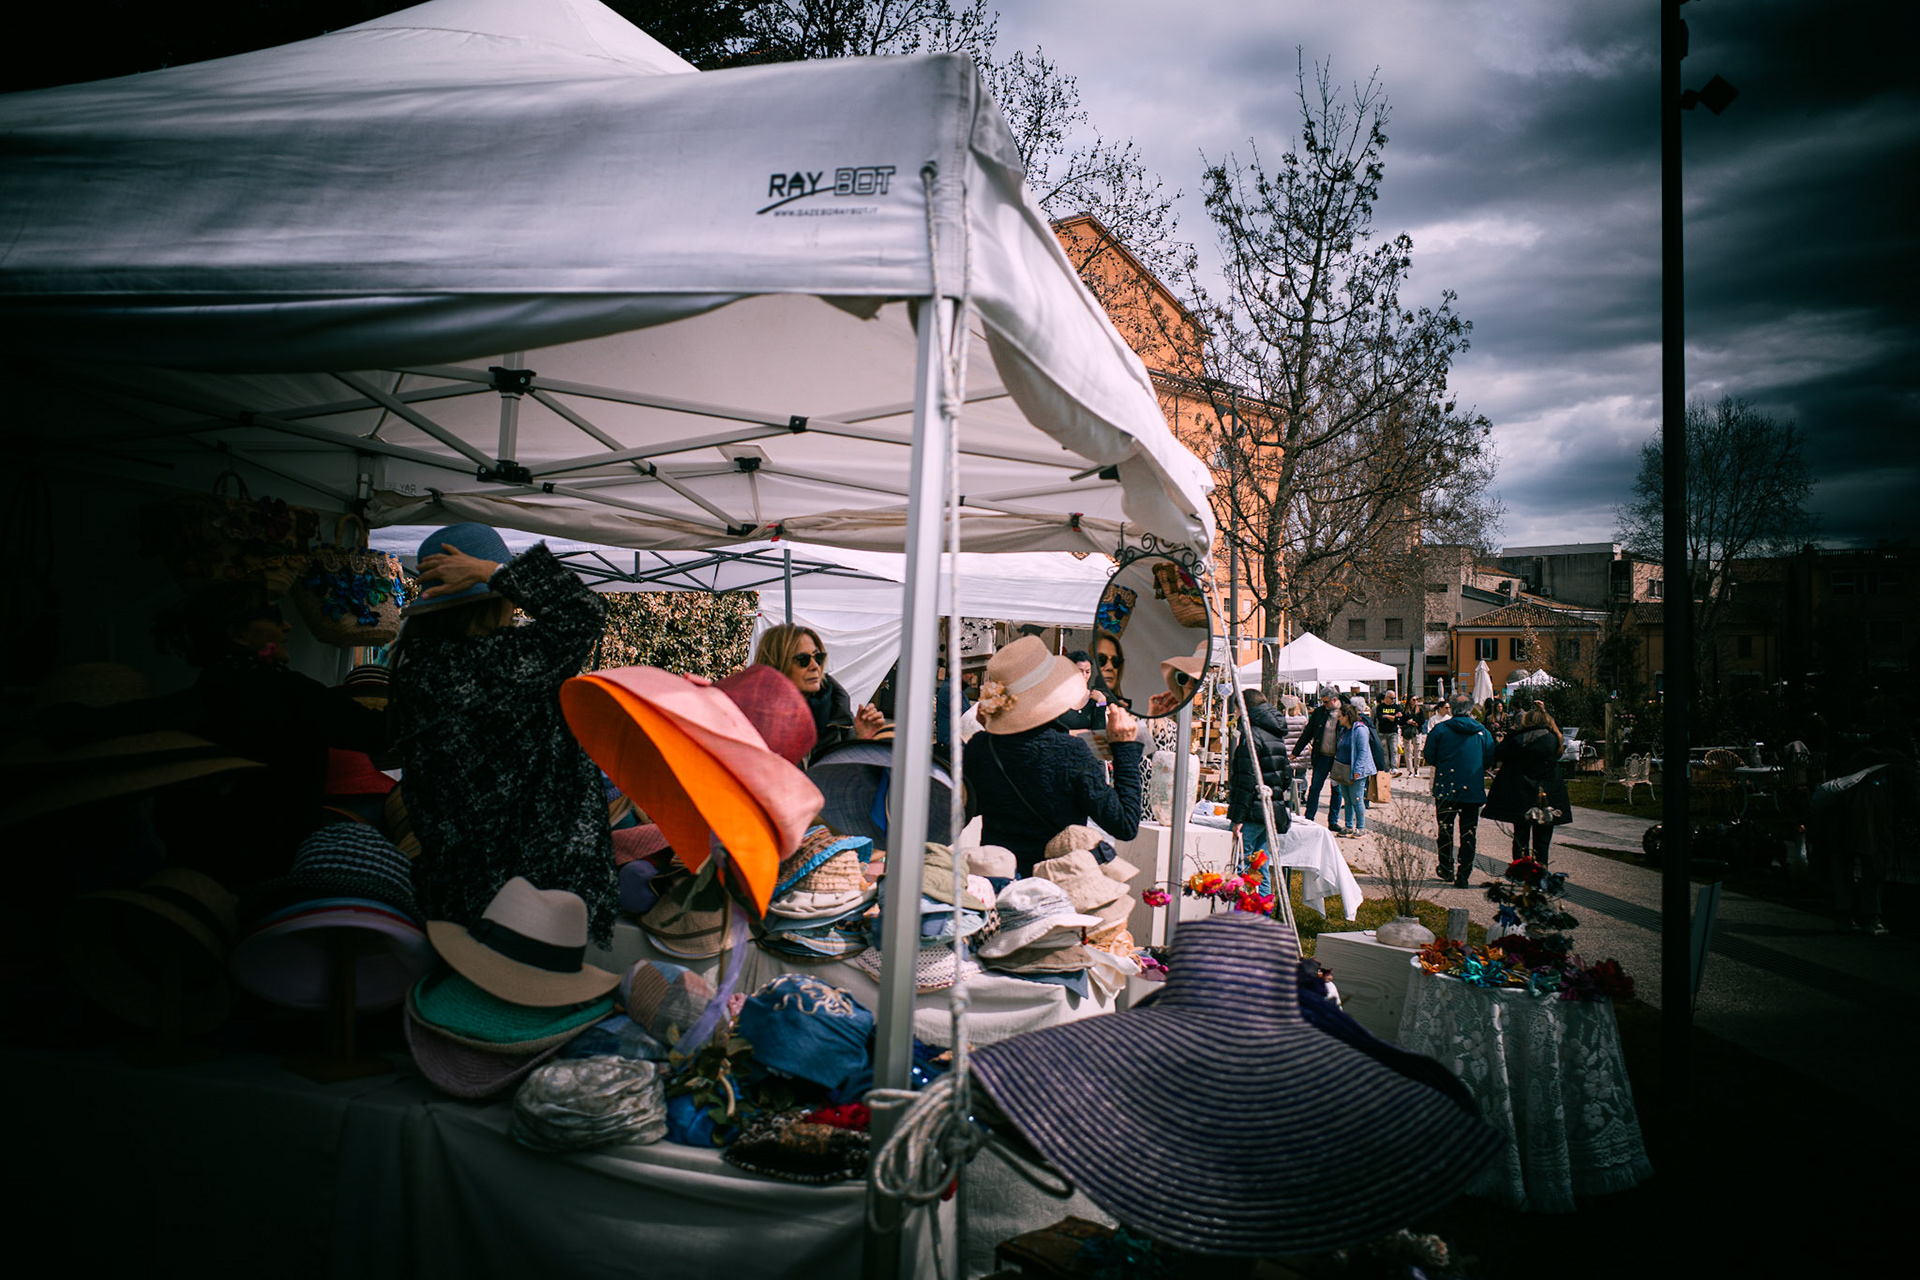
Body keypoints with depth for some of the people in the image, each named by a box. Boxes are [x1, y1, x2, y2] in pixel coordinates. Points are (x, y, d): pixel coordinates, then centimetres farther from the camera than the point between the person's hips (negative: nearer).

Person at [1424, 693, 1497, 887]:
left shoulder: (1440, 729, -8)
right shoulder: (1483, 732, -2)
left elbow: (1429, 757, -5)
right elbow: (1490, 760, 4)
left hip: (1445, 789, -1)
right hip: (1473, 791, 1)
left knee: (1445, 831, 15)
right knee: (1469, 833, 7)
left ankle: (1446, 870, 24)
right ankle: (1463, 875, 5)